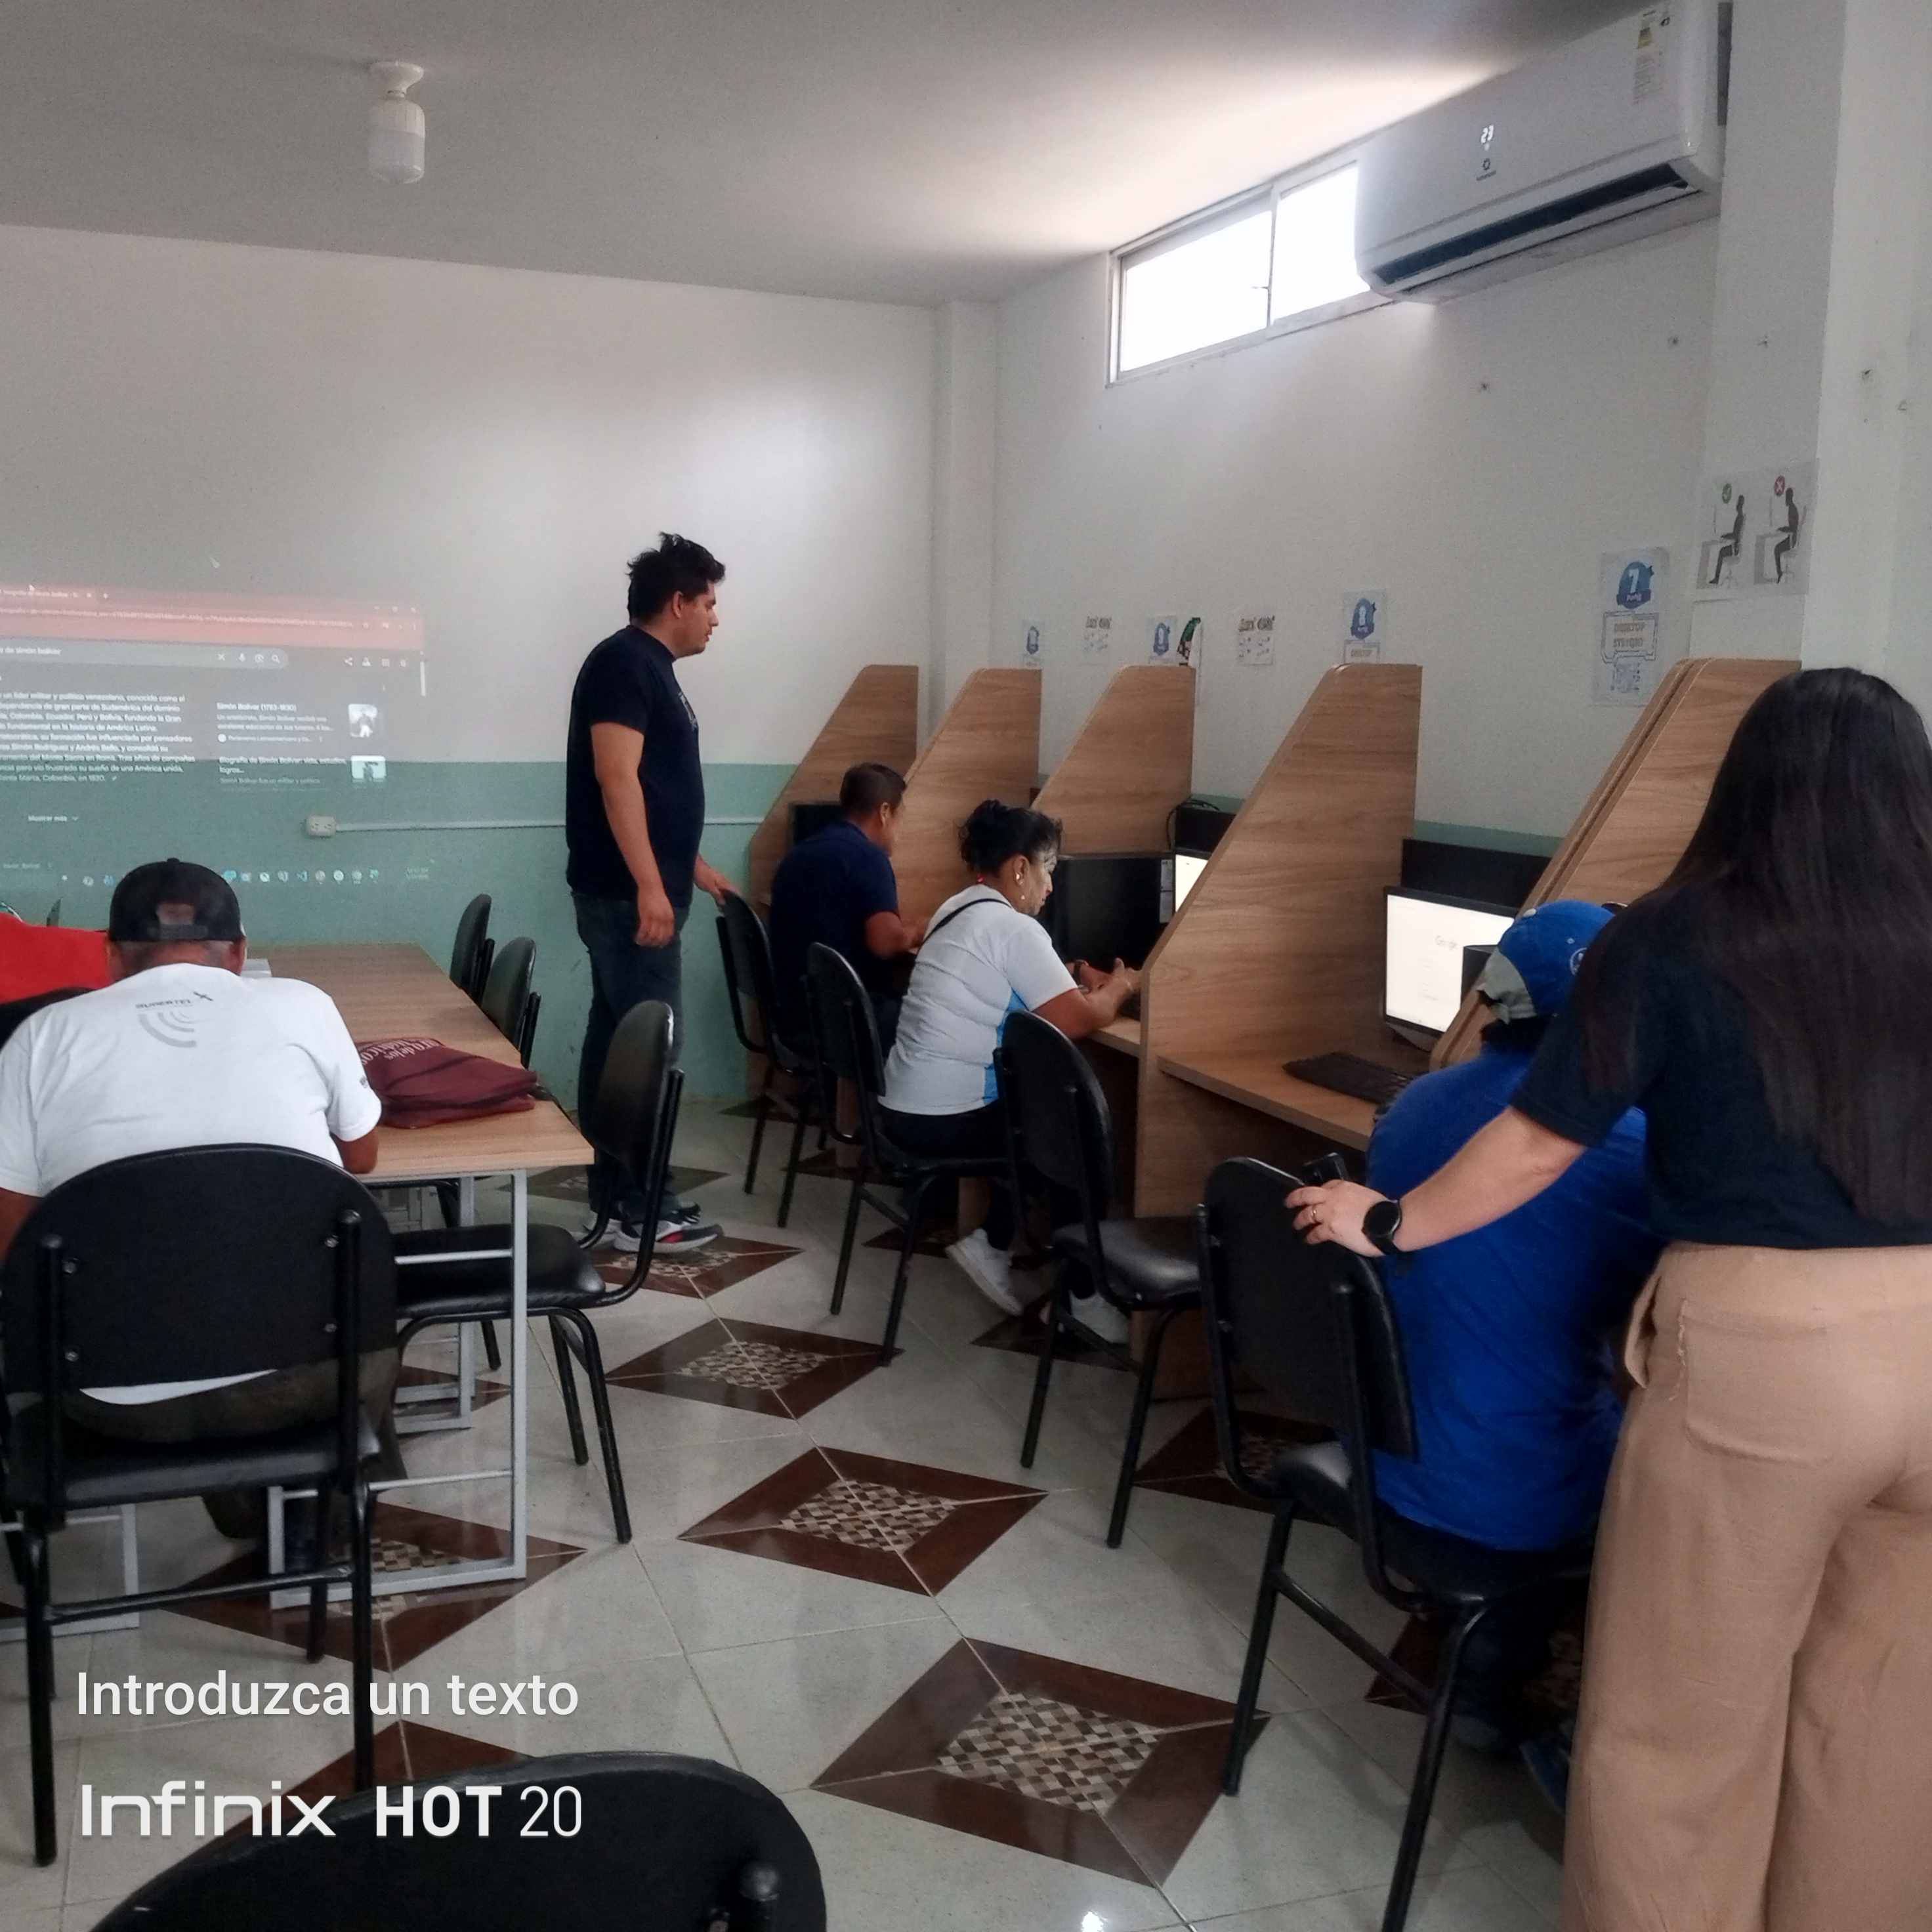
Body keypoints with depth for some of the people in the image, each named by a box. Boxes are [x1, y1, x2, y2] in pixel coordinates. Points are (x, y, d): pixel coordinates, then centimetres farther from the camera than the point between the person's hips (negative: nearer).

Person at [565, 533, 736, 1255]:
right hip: (628, 893, -10)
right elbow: (616, 778, -21)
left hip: (637, 889, 10)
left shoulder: (652, 668, 19)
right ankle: (638, 1210, -3)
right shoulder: (624, 662, -12)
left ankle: (611, 1192, 18)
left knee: (616, 1039, 12)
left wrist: (695, 867, 28)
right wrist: (650, 884, -25)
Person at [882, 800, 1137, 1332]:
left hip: (909, 1106, 9)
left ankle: (993, 1243, 22)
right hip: (945, 1120, -9)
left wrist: (1084, 983, 8)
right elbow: (1078, 1020, -18)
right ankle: (1081, 1295, 15)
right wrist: (1118, 988, 1)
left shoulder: (960, 910, 13)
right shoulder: (1012, 928, -16)